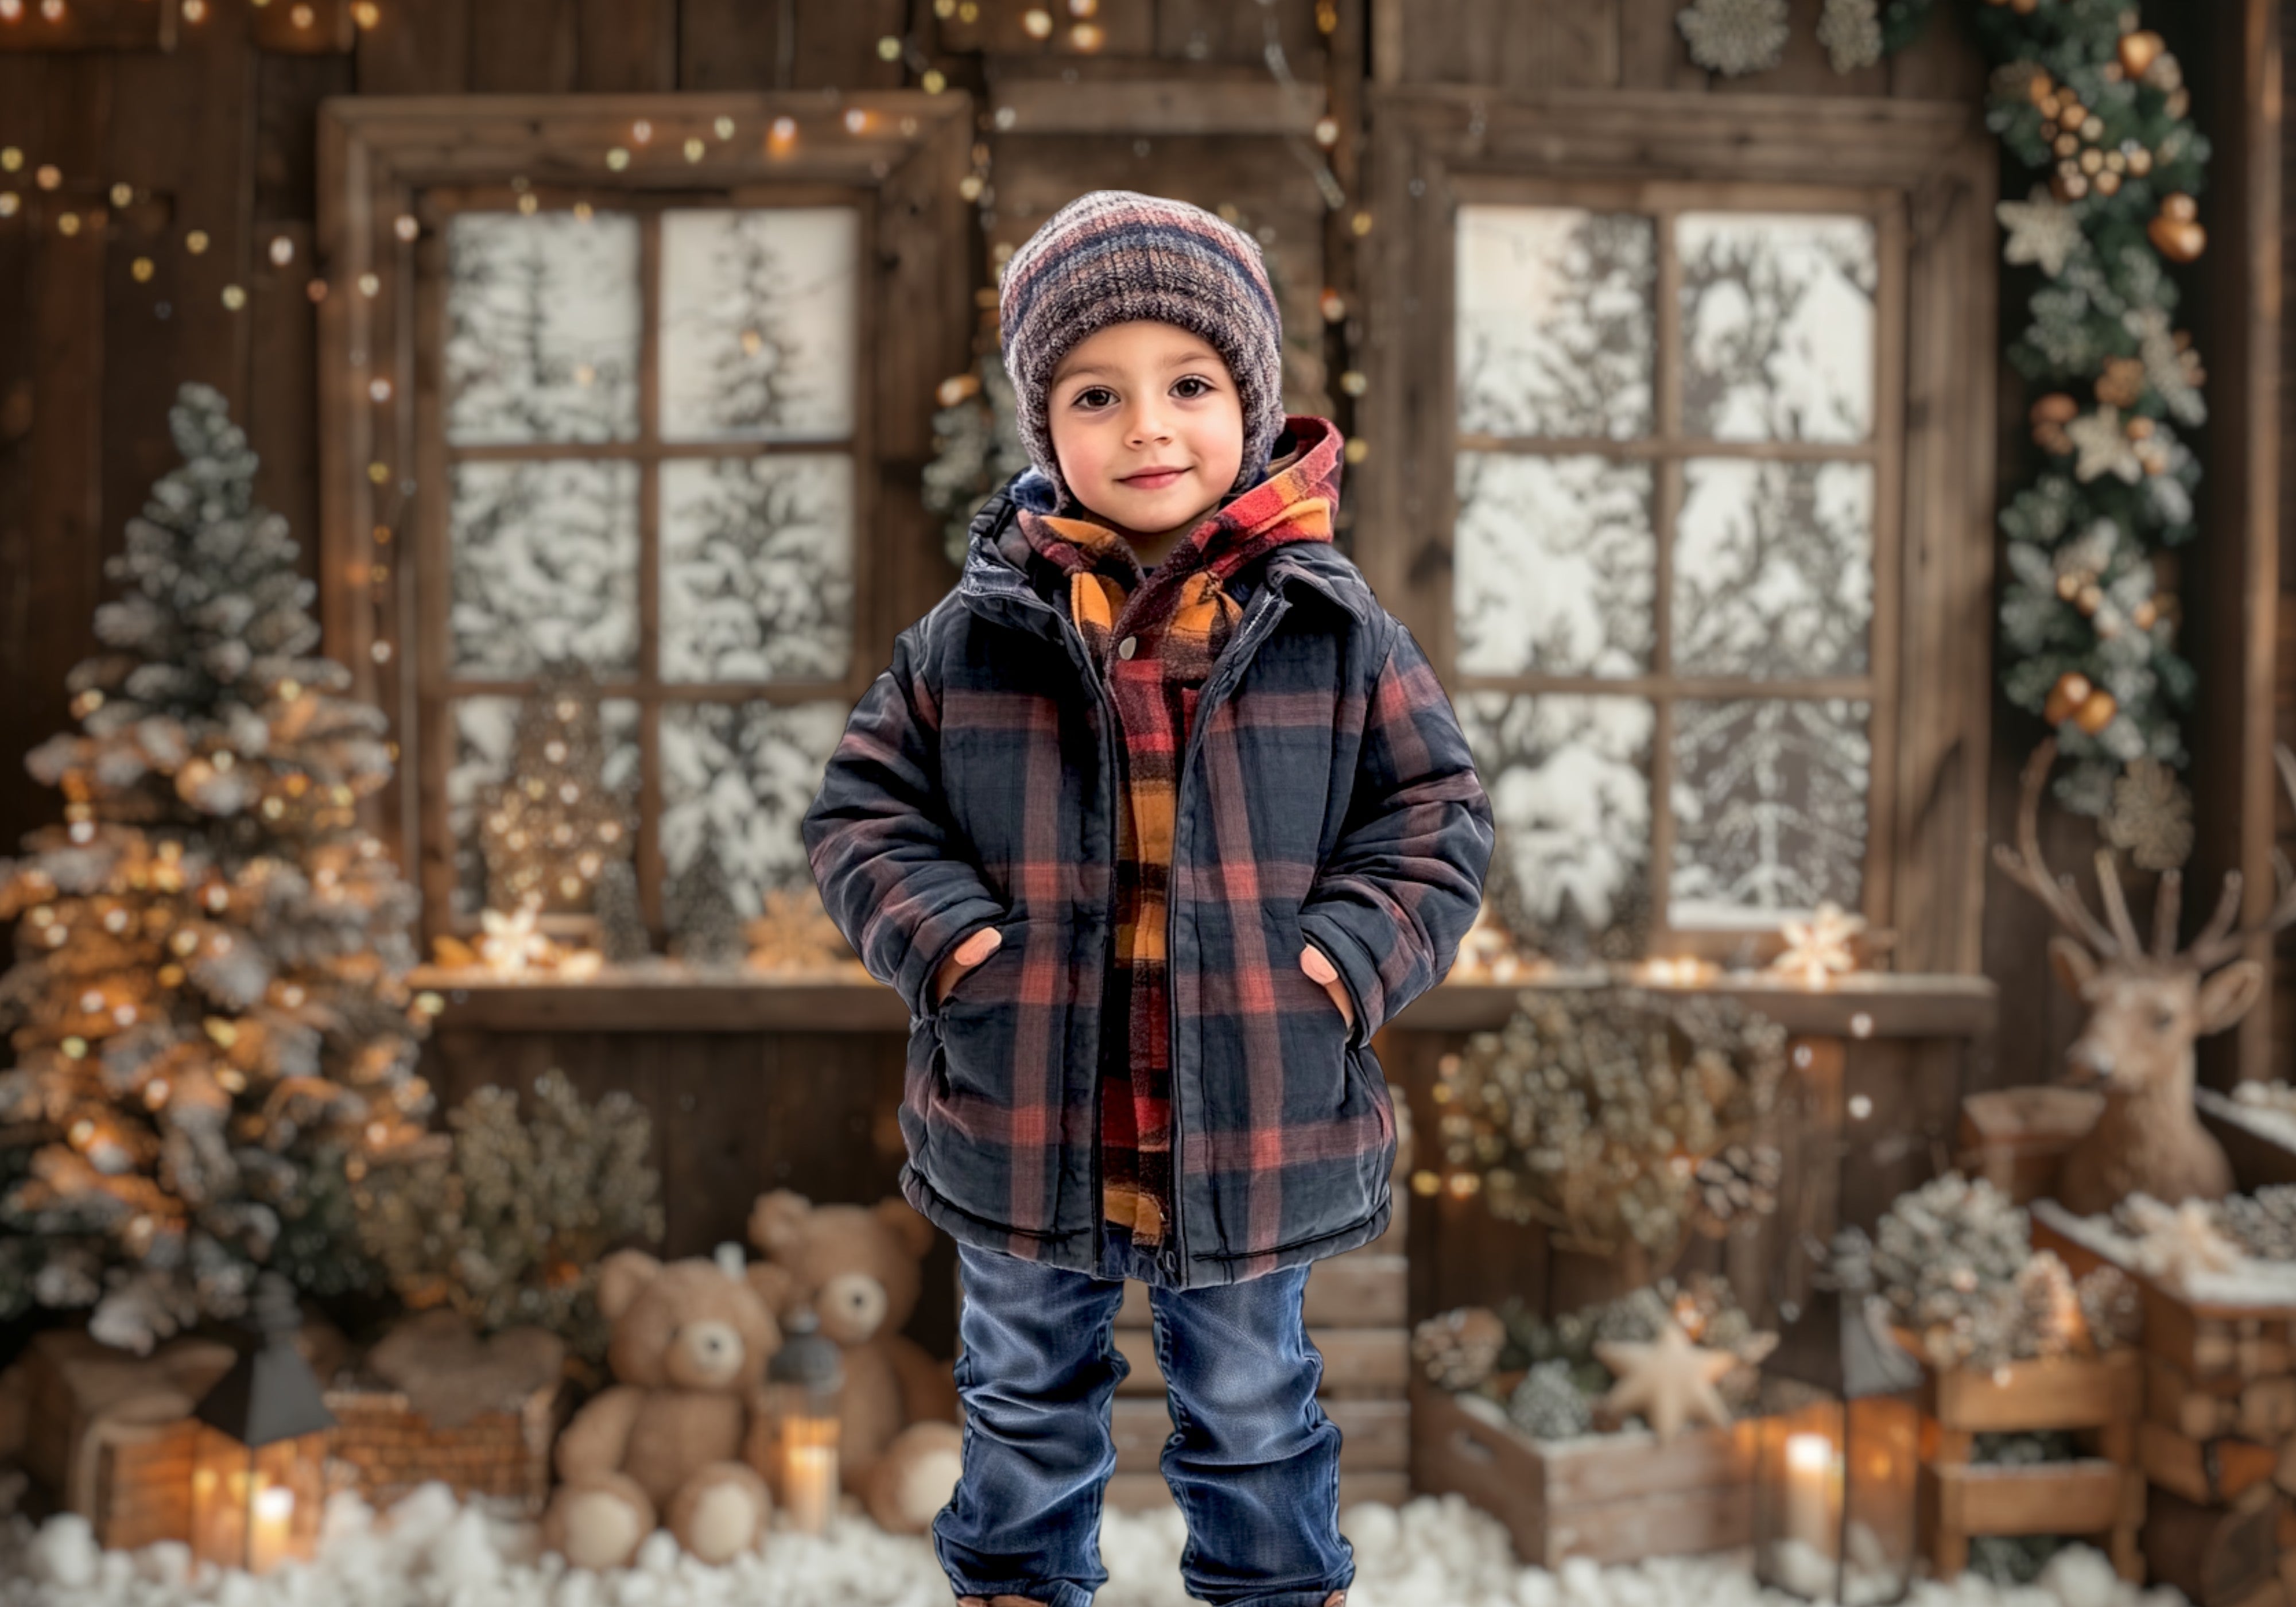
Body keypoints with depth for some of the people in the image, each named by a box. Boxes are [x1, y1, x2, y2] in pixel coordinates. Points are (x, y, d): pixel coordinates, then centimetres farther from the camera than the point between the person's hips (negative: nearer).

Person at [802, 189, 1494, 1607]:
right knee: (1026, 1399, 23)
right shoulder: (972, 637, -6)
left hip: (1256, 1125, -1)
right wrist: (939, 929, -15)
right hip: (1023, 1122, 1)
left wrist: (1355, 954, -15)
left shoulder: (1337, 634, -7)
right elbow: (864, 807, 0)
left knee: (1253, 1409, 21)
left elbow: (1437, 813, -2)